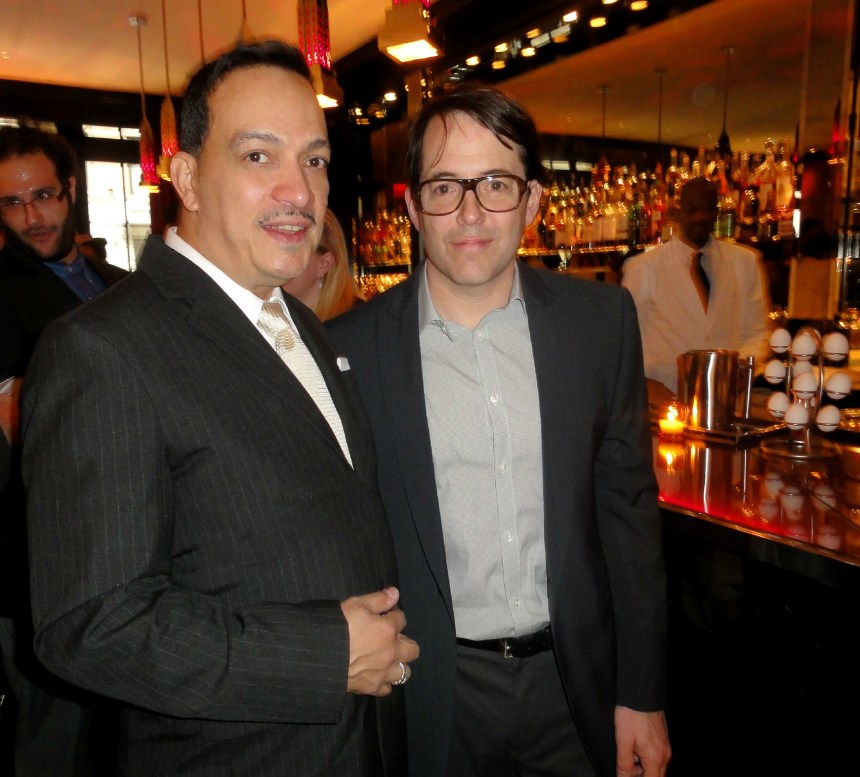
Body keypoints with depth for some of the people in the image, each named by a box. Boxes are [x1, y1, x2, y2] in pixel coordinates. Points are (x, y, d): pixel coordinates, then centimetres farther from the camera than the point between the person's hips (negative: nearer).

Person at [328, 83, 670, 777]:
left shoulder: (601, 319, -6)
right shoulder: (352, 348, -11)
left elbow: (628, 507, -1)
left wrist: (643, 694, 1)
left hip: (577, 683, 2)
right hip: (433, 698, -1)